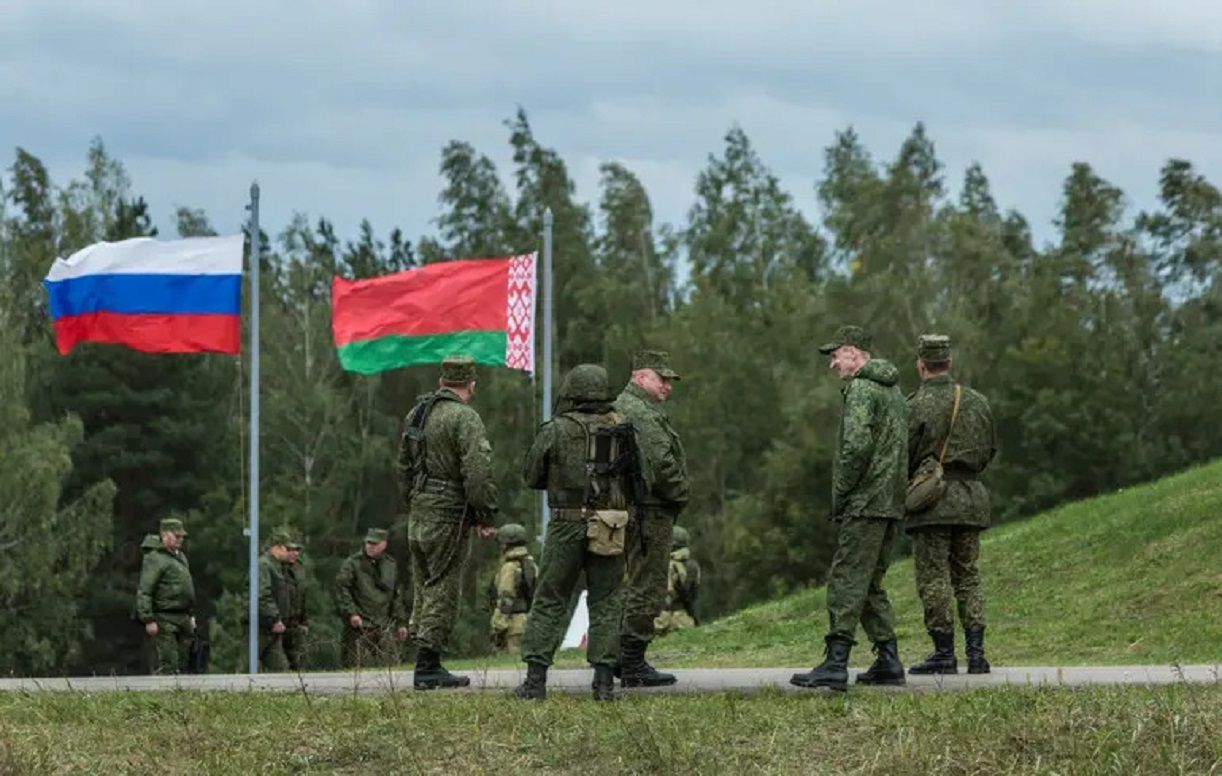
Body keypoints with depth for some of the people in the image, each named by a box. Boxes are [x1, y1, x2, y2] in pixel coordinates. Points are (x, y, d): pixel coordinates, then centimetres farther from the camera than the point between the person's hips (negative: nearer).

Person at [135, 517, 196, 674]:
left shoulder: (181, 556, 19)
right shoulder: (155, 558, -9)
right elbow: (144, 592, -14)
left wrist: (191, 615, 24)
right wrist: (148, 620, -20)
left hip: (183, 619, 9)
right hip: (165, 619, -9)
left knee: (182, 665, 9)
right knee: (166, 665, -14)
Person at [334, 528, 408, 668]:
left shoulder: (390, 565, 16)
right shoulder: (352, 563, 0)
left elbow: (396, 597, 22)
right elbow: (341, 588, -8)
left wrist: (401, 622, 18)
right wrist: (351, 613, -18)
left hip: (384, 626, 4)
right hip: (359, 625, -4)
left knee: (389, 664, -2)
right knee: (358, 666, -9)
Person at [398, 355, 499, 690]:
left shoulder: (416, 414, 13)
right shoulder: (465, 418, -14)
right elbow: (478, 472, -21)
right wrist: (486, 516, -13)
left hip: (418, 515, 8)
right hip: (448, 518, -8)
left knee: (424, 590, 14)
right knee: (441, 592, -4)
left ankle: (427, 664, 18)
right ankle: (428, 669, -5)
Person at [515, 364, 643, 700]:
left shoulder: (555, 431, -3)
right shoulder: (621, 430, 3)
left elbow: (531, 477, 4)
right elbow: (639, 478, 7)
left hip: (568, 524, -2)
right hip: (610, 529, 2)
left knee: (549, 602, 6)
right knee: (605, 603, 9)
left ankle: (535, 679, 0)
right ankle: (604, 679, 2)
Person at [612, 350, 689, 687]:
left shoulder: (622, 408, 20)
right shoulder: (640, 413, -15)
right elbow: (659, 464, -23)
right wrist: (680, 494, -9)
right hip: (649, 511, -11)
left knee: (639, 586, 17)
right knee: (647, 589, -7)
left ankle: (626, 659, 20)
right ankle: (633, 664, -5)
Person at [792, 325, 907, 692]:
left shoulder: (861, 389, -10)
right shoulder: (892, 390, 20)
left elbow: (856, 446, -21)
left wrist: (839, 497, -12)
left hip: (866, 503, -10)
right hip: (891, 504, 10)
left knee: (846, 581, -12)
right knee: (870, 583, 16)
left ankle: (835, 665, -18)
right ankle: (888, 662, 15)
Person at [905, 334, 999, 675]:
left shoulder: (916, 406, -10)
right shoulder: (977, 401, 7)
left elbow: (904, 456, -10)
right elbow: (990, 450, 15)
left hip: (932, 498, -5)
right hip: (970, 499, 5)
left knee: (934, 578, -1)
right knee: (967, 575, 11)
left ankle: (944, 653, -4)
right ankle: (976, 652, 4)